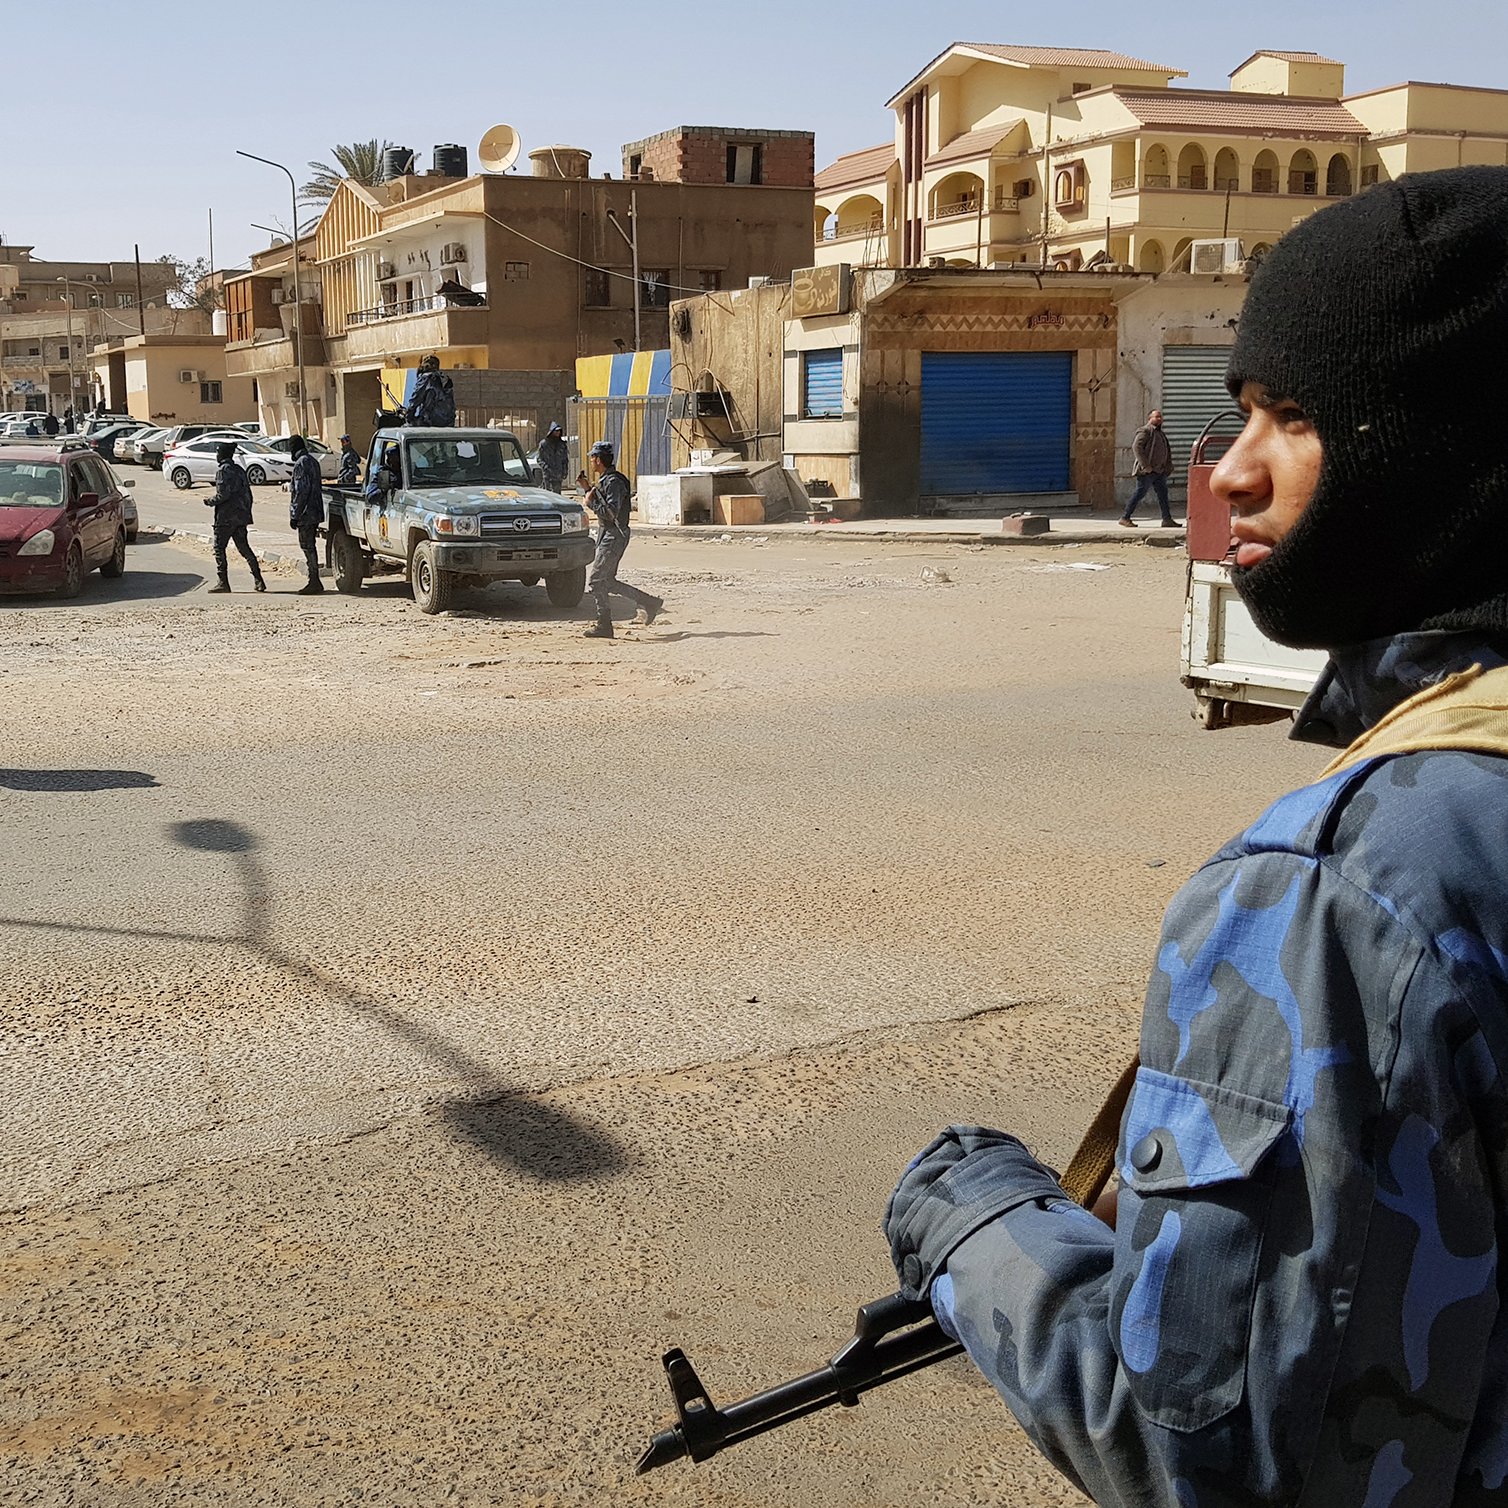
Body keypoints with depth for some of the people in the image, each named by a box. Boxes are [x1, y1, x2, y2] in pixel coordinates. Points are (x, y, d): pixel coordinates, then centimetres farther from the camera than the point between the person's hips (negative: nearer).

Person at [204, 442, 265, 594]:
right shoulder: (239, 470, 14)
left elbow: (222, 494, -19)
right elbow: (248, 493, 15)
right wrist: (247, 512, 20)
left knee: (219, 548, 1)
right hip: (241, 516, 8)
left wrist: (210, 501, -3)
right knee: (243, 547, 11)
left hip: (226, 517, -8)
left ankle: (222, 582, -2)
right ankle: (258, 580, 5)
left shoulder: (222, 470, -11)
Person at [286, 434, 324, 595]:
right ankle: (314, 581, 17)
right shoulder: (313, 461, 16)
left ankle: (314, 582, -8)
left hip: (306, 514, -9)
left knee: (308, 547, -7)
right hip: (315, 513, 9)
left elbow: (301, 491, -19)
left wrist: (294, 515, -16)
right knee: (310, 547, 14)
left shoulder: (301, 464, -13)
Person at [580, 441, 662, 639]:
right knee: (606, 581, 12)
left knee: (595, 581, -9)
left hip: (613, 537, -10)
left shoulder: (613, 482, -17)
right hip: (607, 535, 10)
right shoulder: (605, 480, 15)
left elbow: (611, 512, -25)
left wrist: (590, 502, -15)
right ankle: (648, 602, 14)